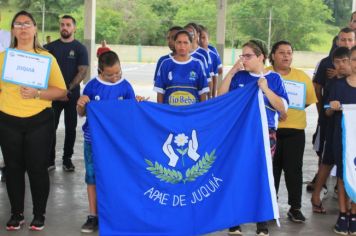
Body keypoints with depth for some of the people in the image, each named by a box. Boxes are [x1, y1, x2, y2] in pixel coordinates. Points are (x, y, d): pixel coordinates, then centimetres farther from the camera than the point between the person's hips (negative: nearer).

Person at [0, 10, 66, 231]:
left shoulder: (46, 57, 1)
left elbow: (61, 90, -3)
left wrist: (37, 94, -17)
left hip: (39, 121, -2)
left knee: (37, 168, 2)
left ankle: (39, 215, 19)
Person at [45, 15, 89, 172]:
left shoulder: (80, 48, 1)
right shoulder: (51, 46, 7)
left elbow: (83, 71, -6)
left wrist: (68, 88, -14)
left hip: (72, 95, -1)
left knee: (70, 128, 5)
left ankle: (67, 159, 15)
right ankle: (50, 159, 8)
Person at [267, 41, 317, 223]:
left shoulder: (302, 77, 6)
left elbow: (309, 101, 8)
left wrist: (291, 111, -2)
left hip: (295, 130, 1)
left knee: (294, 169, 2)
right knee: (271, 169, 6)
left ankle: (295, 207, 13)